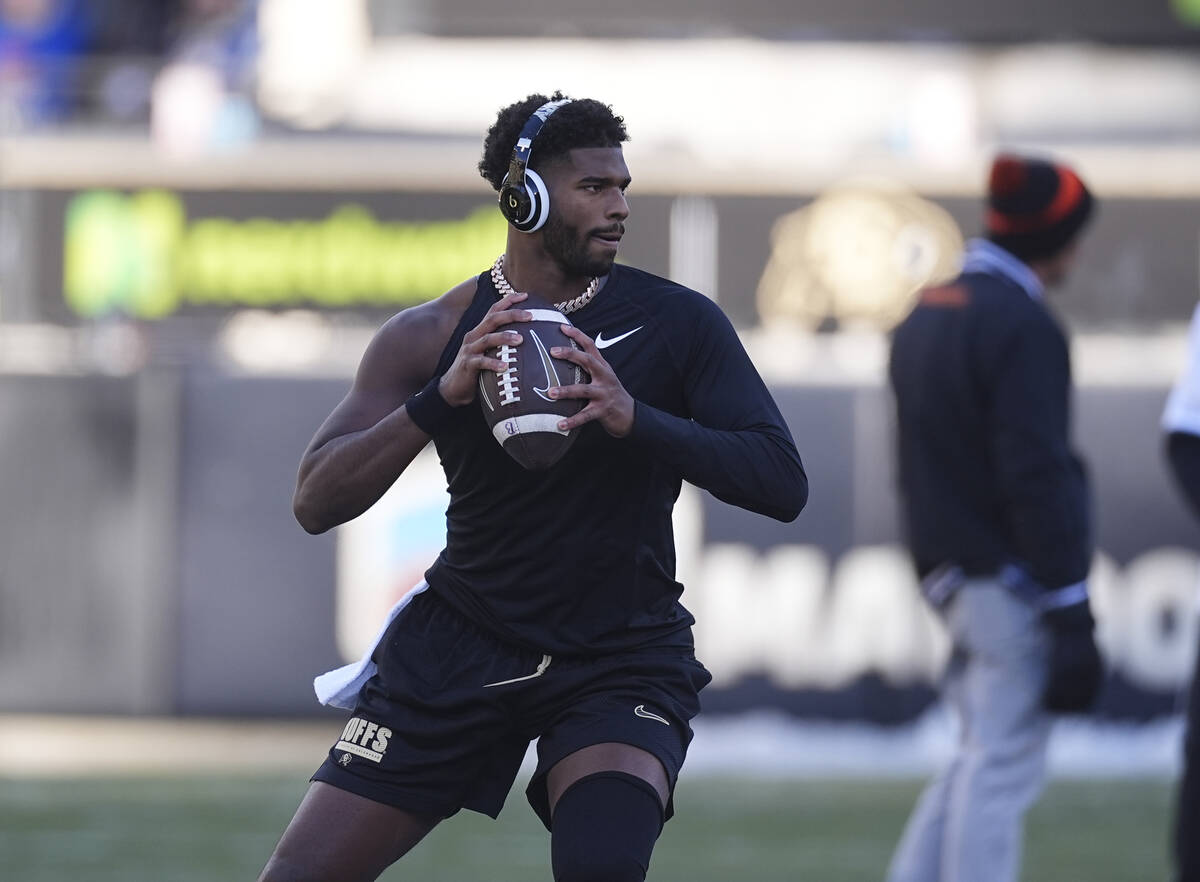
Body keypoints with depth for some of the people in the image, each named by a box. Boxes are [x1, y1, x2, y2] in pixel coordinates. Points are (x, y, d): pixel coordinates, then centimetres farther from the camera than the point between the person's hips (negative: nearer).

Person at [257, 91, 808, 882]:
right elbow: (316, 504, -11)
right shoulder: (434, 336, -4)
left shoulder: (677, 324, -6)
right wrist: (441, 397, -26)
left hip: (619, 660, -1)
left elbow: (782, 483, -13)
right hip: (462, 637, 1)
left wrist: (635, 419, -29)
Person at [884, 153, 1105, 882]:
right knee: (1004, 769, -5)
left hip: (951, 574, 9)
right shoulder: (1022, 326, -15)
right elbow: (1038, 476, -20)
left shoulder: (925, 316, 13)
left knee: (984, 760, 16)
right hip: (1013, 578, -9)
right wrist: (1070, 615, -19)